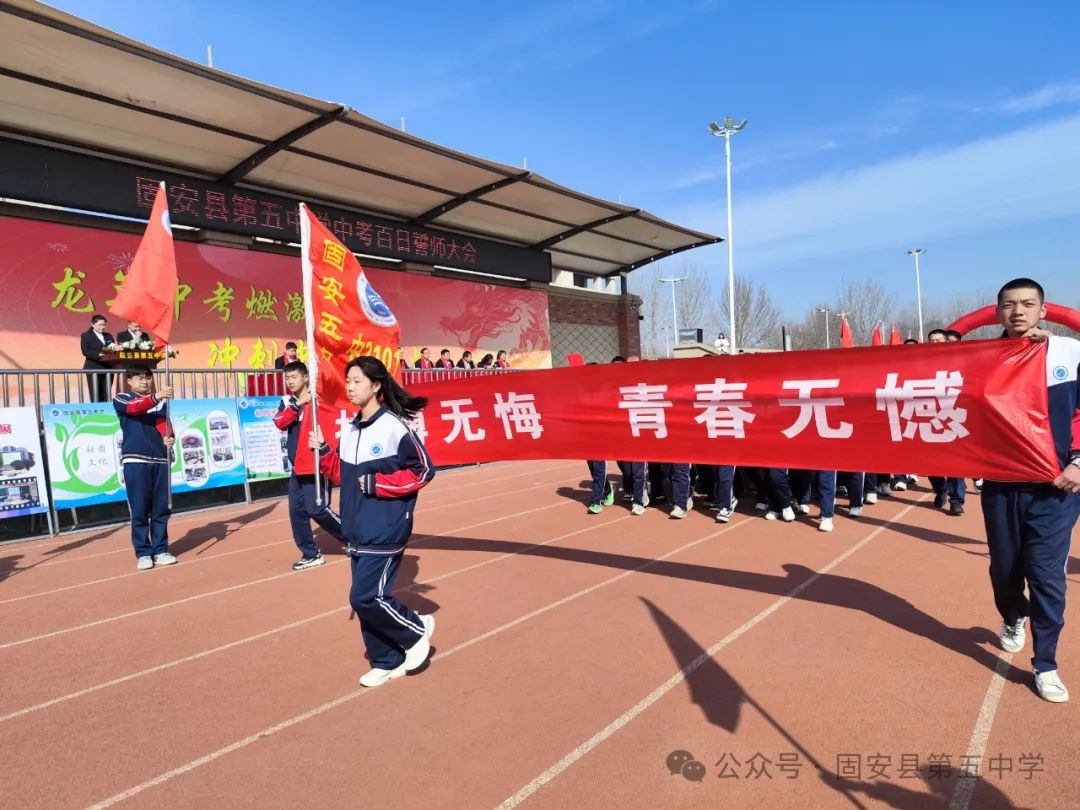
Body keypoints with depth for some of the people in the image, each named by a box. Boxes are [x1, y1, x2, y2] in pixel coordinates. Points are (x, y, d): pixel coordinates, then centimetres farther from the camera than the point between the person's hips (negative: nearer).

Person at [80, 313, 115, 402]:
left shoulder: (108, 336, 19)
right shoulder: (85, 336, 4)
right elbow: (85, 351, -9)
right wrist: (98, 355, -24)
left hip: (107, 368, 4)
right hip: (93, 368, -4)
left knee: (106, 396, 2)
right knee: (95, 395, -6)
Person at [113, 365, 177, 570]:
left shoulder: (160, 401, 14)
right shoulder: (121, 399, 5)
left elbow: (162, 422, -2)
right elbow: (134, 408, -18)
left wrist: (168, 437, -25)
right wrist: (155, 397, -37)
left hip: (160, 459, 3)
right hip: (135, 461, -3)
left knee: (161, 509, 6)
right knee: (139, 510, -1)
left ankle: (160, 550, 14)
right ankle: (143, 553, 7)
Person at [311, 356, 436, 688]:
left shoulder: (395, 427, -15)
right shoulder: (349, 431, 9)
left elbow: (423, 471, -14)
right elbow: (342, 475, 16)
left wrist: (376, 483, -16)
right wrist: (323, 451, 1)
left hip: (386, 531, -8)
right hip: (358, 531, 8)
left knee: (366, 598, -8)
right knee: (367, 599, 12)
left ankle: (417, 628, 18)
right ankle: (388, 661, 29)